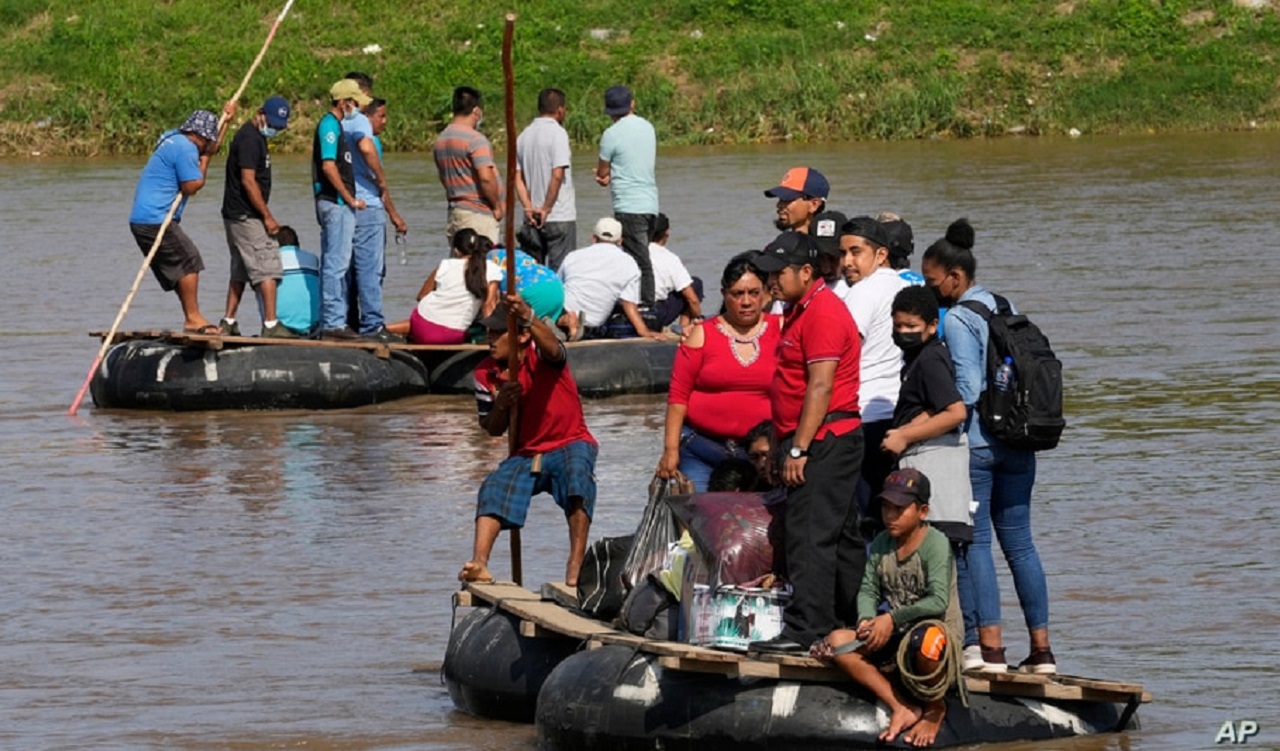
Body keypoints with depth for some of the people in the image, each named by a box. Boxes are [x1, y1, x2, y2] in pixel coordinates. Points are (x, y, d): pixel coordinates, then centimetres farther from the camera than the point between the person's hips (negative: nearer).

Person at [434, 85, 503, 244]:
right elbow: (486, 178, -21)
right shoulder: (475, 139, -14)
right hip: (478, 213, -8)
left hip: (453, 212, 8)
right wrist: (497, 206, -9)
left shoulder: (441, 140, 12)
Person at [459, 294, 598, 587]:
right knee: (493, 488, -23)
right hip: (526, 454, 4)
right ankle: (479, 563, -37)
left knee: (578, 475, -36)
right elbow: (493, 429, 7)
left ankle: (576, 565, -39)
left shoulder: (541, 357, -14)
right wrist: (500, 405, -18)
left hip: (570, 444, -4)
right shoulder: (485, 374, -1)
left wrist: (528, 317, -64)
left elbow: (551, 347, -42)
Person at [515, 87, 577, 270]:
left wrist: (529, 207, -1)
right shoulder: (557, 133, -10)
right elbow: (557, 175, -18)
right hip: (560, 217, -6)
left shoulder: (524, 136, 11)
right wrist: (546, 209, -11)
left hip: (533, 220, 6)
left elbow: (518, 178, 7)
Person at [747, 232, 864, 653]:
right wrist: (785, 444, 20)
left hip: (824, 441, -11)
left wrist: (798, 450, -21)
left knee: (810, 536, -13)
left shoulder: (822, 311, -14)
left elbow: (821, 386, -20)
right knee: (841, 538, 12)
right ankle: (849, 628, 16)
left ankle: (805, 628, -17)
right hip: (820, 444, 11)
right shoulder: (801, 310, 19)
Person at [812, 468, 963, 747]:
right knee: (837, 642, -12)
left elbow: (938, 602, -23)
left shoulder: (935, 543, -13)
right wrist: (867, 620, -16)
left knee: (925, 639, -43)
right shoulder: (881, 544, 7)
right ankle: (902, 708, -14)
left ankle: (935, 708, -9)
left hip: (940, 629, -7)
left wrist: (892, 619, -24)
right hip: (897, 637, 7)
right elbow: (868, 590, 6)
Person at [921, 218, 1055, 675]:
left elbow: (967, 389, -18)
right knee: (1019, 543, 10)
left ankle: (988, 646, -9)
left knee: (973, 542, -3)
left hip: (974, 443, -7)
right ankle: (1041, 649, 8)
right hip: (1017, 444, 7)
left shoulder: (958, 319, -10)